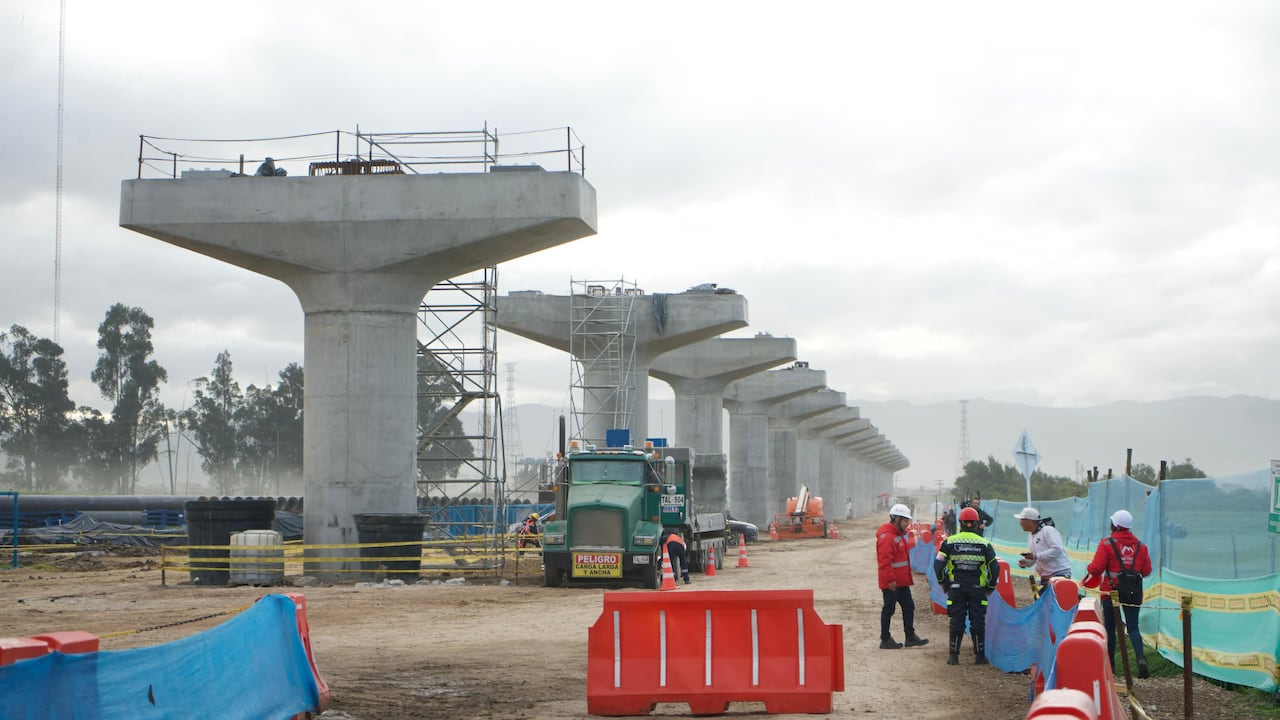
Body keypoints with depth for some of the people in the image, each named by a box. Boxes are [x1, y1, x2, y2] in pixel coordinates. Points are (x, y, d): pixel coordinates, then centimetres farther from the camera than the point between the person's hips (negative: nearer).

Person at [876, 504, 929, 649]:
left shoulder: (899, 534, 15)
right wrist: (891, 580, -26)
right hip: (891, 583, -10)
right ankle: (885, 640, 8)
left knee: (908, 606, 13)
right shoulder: (887, 537, -20)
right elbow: (884, 561, -25)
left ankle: (910, 637, 19)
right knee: (889, 609, -1)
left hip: (902, 581, 10)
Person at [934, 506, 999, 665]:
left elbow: (938, 564, -2)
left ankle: (953, 656, 6)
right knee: (978, 621, 6)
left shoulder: (949, 542, 0)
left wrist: (943, 582, 11)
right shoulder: (984, 544, 1)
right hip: (977, 589, 0)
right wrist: (991, 587, 14)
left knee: (956, 622, 5)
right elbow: (994, 567, 1)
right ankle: (980, 655, 9)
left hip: (956, 588, 0)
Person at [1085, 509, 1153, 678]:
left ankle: (1109, 661, 17)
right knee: (1133, 627, 4)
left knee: (1110, 627, 11)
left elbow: (1096, 568, -15)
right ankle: (1140, 656, -20)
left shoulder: (1107, 544, -10)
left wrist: (1089, 571, 7)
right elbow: (1146, 571, 7)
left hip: (1111, 591, -3)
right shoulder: (1140, 546, 3)